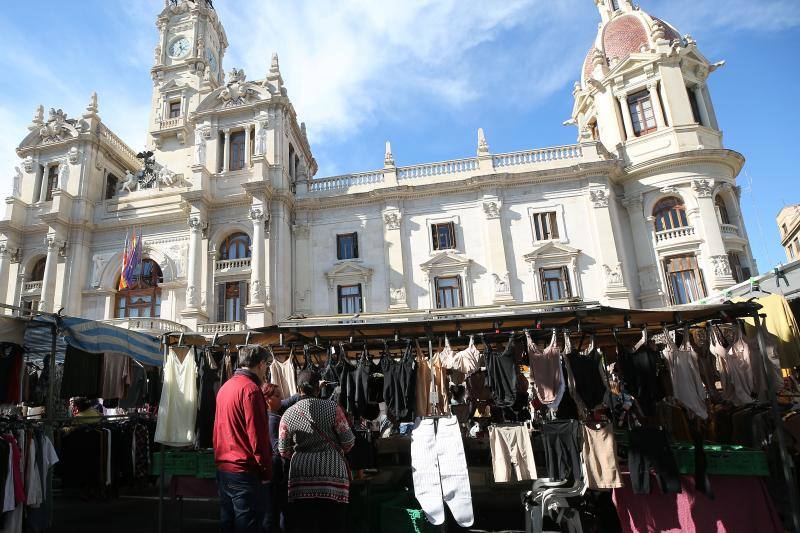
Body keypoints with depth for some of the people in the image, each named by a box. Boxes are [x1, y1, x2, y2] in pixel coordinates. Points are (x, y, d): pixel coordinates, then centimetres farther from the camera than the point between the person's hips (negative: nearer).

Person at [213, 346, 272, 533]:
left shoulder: (225, 387, 10)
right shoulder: (251, 389, -17)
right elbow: (257, 435, -19)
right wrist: (266, 472, -11)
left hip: (223, 469, 9)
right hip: (245, 473, -9)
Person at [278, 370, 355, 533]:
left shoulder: (288, 414, 2)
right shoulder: (332, 408, -5)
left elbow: (283, 451, 8)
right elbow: (348, 441, -2)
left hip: (300, 477, 2)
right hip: (333, 475, -1)